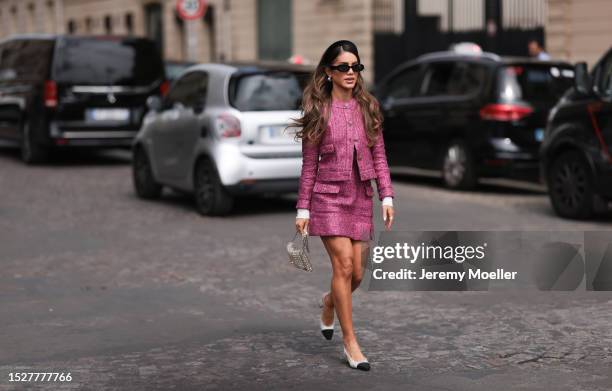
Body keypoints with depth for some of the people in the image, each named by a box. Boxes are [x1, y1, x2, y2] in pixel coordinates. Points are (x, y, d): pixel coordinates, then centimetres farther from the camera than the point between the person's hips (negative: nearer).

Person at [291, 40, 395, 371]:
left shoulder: (368, 107, 7)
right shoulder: (317, 111, -1)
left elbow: (379, 156, 8)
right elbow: (309, 164, 1)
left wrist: (386, 196, -1)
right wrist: (303, 209, -1)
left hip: (360, 196, 4)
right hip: (328, 195, -3)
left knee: (356, 274, 5)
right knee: (343, 264, -14)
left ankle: (329, 303, 40)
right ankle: (350, 342, -2)